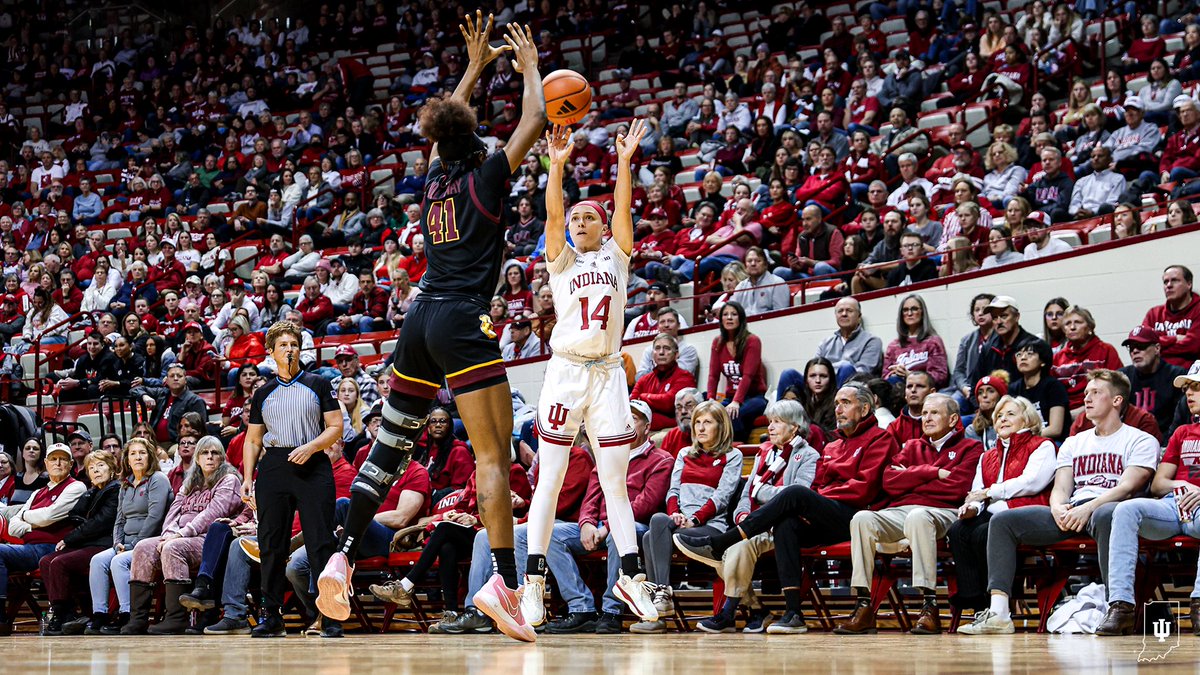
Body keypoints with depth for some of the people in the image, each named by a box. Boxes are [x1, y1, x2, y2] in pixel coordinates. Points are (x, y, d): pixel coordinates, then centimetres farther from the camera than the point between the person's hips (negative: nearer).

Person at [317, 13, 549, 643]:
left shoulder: (435, 177, 14)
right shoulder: (485, 177, -2)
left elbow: (445, 127, 33)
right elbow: (534, 121, 4)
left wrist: (476, 65, 39)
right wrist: (529, 66, 20)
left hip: (421, 318, 7)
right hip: (464, 321, -7)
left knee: (389, 444, 10)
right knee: (494, 454, -10)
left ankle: (342, 557, 1)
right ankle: (504, 580, -21)